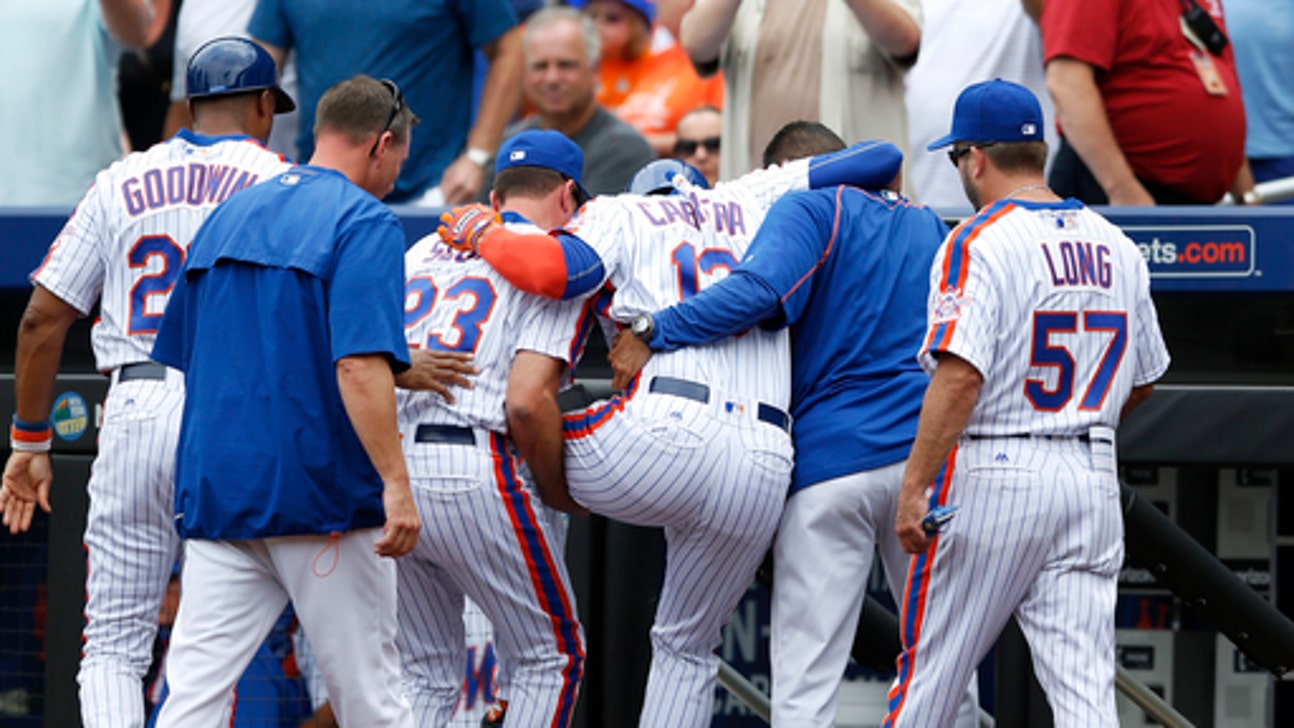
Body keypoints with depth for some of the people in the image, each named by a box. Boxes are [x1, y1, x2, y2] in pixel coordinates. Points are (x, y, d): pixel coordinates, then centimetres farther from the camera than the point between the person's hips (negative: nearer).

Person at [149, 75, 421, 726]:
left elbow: (178, 356, 22)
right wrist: (395, 483, -23)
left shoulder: (227, 216, 16)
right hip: (324, 499, -6)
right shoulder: (365, 221, -7)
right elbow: (359, 364, -20)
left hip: (213, 494, 6)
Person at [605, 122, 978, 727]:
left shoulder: (808, 207, 1)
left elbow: (761, 290, -18)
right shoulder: (926, 224, 21)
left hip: (832, 458, -5)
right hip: (926, 453, 5)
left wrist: (652, 335, -17)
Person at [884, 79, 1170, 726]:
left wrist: (914, 485, -19)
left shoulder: (977, 242, -10)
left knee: (929, 671, 8)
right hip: (1094, 477, 5)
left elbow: (960, 376, -20)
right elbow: (1143, 380, 19)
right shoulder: (1116, 248, 10)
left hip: (993, 477, -5)